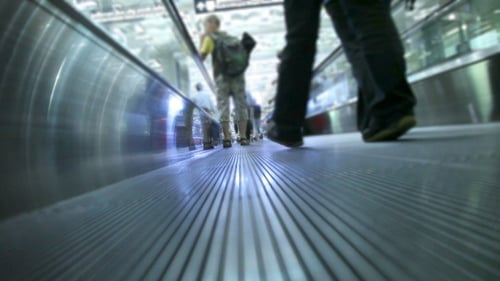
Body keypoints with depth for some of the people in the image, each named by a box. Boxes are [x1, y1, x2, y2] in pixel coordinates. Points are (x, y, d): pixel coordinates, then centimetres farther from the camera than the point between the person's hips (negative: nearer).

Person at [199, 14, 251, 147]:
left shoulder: (209, 38, 9)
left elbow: (202, 57, 7)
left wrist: (202, 42, 16)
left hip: (222, 75, -3)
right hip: (237, 73, 4)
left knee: (223, 105, -2)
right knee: (241, 104, 4)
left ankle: (227, 138, -9)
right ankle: (243, 137, 2)